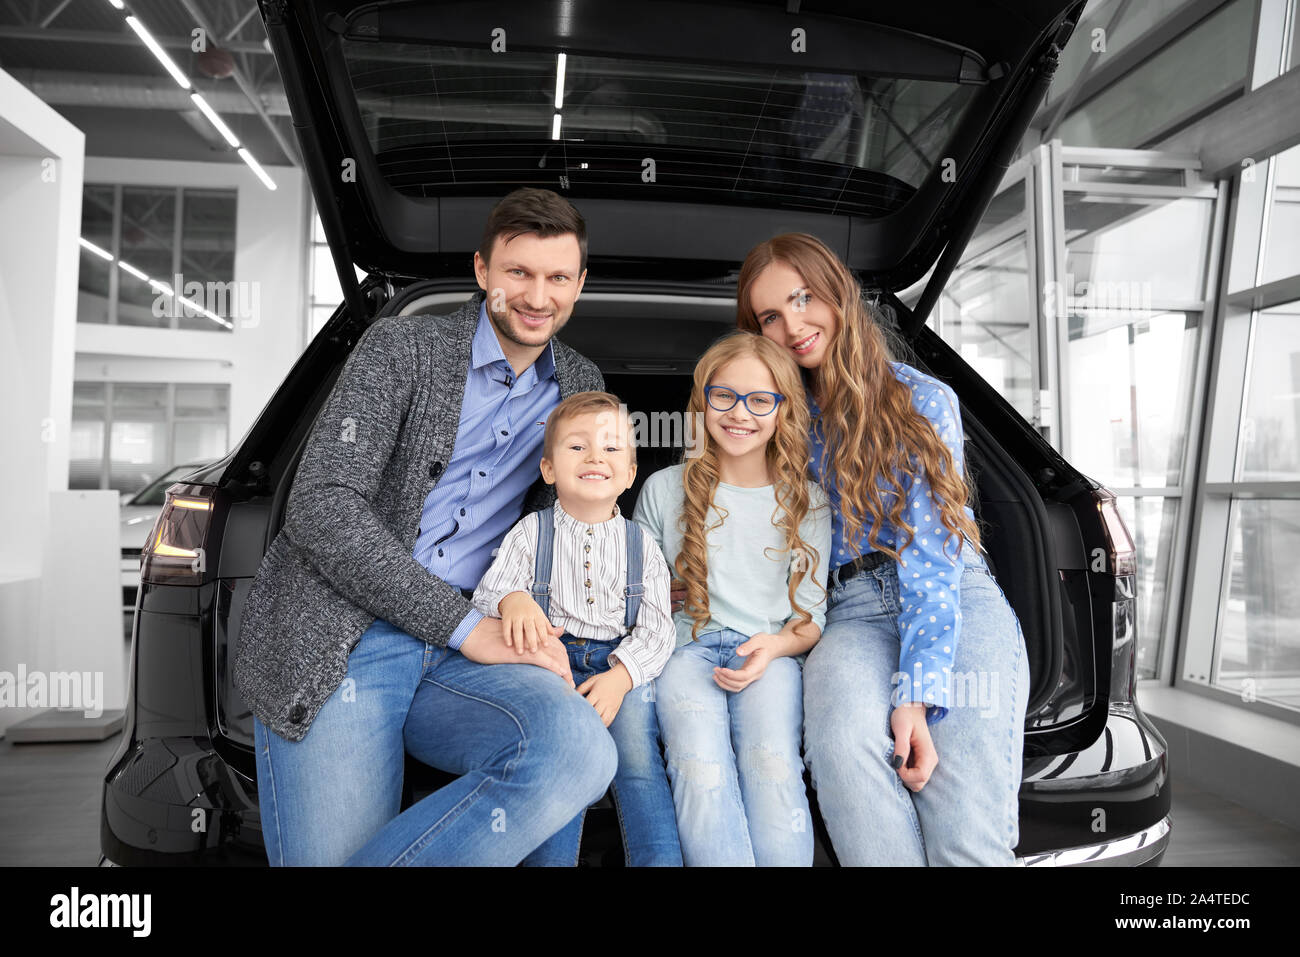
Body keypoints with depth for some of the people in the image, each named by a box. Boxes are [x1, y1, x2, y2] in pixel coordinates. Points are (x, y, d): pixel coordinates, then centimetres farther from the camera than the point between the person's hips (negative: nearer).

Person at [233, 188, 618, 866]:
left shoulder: (581, 385, 14)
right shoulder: (401, 347, -1)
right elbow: (320, 505, -11)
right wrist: (464, 626, -15)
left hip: (461, 648, 3)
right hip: (337, 642, -3)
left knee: (580, 754, -26)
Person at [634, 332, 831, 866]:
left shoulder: (808, 502, 12)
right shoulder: (664, 490, 10)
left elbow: (812, 615, 11)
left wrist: (774, 646, -11)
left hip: (771, 655, 1)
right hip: (686, 647, 0)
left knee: (773, 762, -32)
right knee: (700, 766, -33)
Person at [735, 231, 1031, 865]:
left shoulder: (922, 399, 5)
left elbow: (930, 548, -7)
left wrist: (917, 691, -19)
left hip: (955, 602, -1)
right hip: (851, 615, 2)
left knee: (967, 841, -24)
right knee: (842, 745, -34)